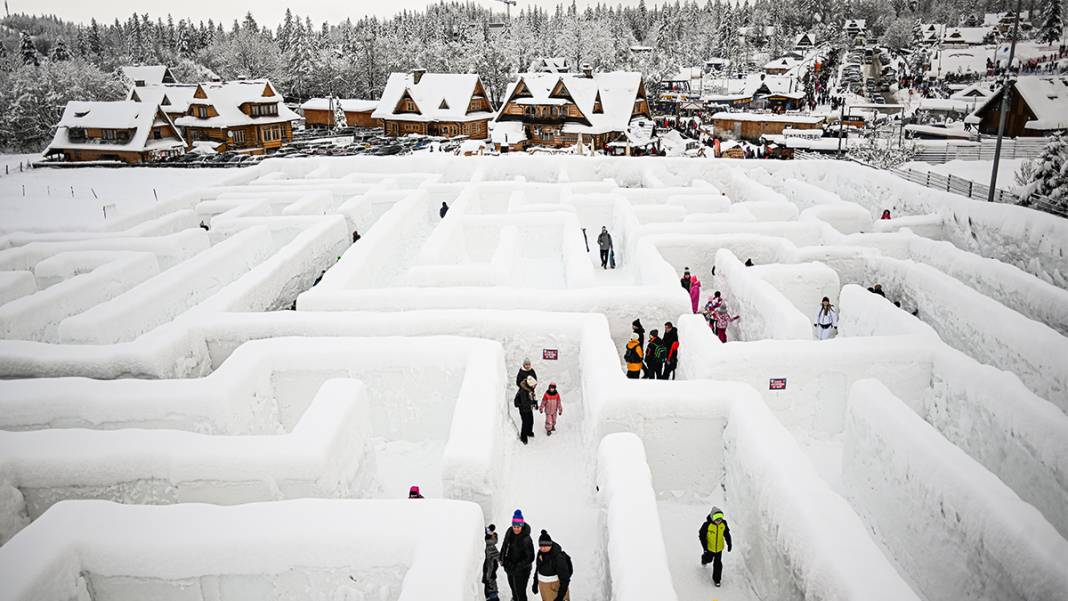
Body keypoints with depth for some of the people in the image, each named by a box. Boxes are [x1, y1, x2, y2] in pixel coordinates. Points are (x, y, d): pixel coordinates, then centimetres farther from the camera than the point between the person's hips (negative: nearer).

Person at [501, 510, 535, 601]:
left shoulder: (526, 539, -29)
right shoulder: (509, 532, -11)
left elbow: (530, 557, -24)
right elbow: (504, 545, 7)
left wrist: (518, 566, -29)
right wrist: (502, 558, 8)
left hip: (521, 570, -7)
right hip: (509, 566, 7)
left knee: (520, 591, -6)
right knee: (512, 586, 30)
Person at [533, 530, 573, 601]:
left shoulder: (558, 557, -28)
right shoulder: (541, 552, -7)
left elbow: (565, 579, -24)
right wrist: (535, 583, 19)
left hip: (556, 586, -7)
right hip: (543, 586, 7)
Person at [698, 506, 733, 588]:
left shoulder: (724, 523, -20)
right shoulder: (707, 524, -30)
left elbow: (726, 533, -1)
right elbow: (701, 535, -18)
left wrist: (729, 544, -2)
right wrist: (704, 546, -21)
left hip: (719, 548, 2)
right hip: (709, 547, -1)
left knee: (718, 564, 6)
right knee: (708, 559, 24)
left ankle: (716, 579, 26)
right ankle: (704, 559, 60)